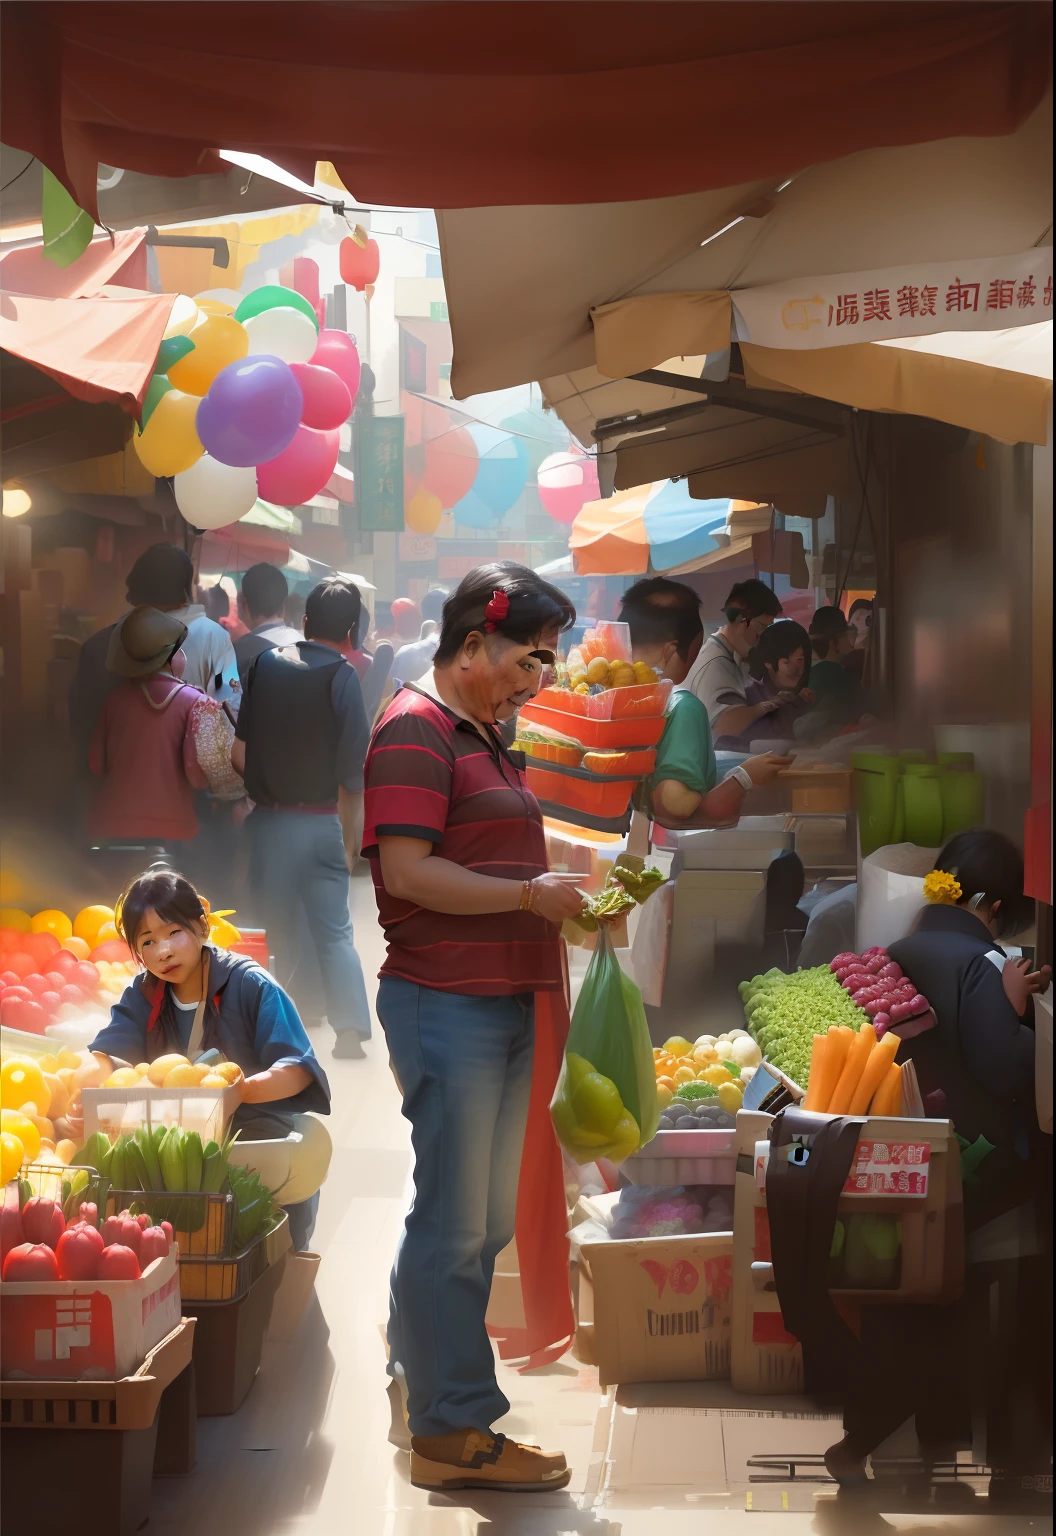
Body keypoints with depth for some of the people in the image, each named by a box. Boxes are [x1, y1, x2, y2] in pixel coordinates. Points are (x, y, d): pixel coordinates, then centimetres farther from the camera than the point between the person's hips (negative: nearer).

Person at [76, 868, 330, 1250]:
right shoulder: (142, 996, 4)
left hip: (259, 1130, -5)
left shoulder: (251, 985, -11)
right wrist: (75, 1082, -33)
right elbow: (105, 1058, -9)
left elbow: (299, 1070, -18)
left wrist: (244, 1089, -38)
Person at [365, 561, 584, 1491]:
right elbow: (409, 872, -19)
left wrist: (564, 895, 13)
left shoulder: (486, 736, 20)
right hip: (447, 1000, -10)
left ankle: (420, 1381, 27)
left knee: (484, 1221, 15)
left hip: (503, 1000, 10)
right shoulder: (415, 731, -11)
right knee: (455, 1222, -4)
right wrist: (532, 894, -17)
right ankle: (454, 1432, 3)